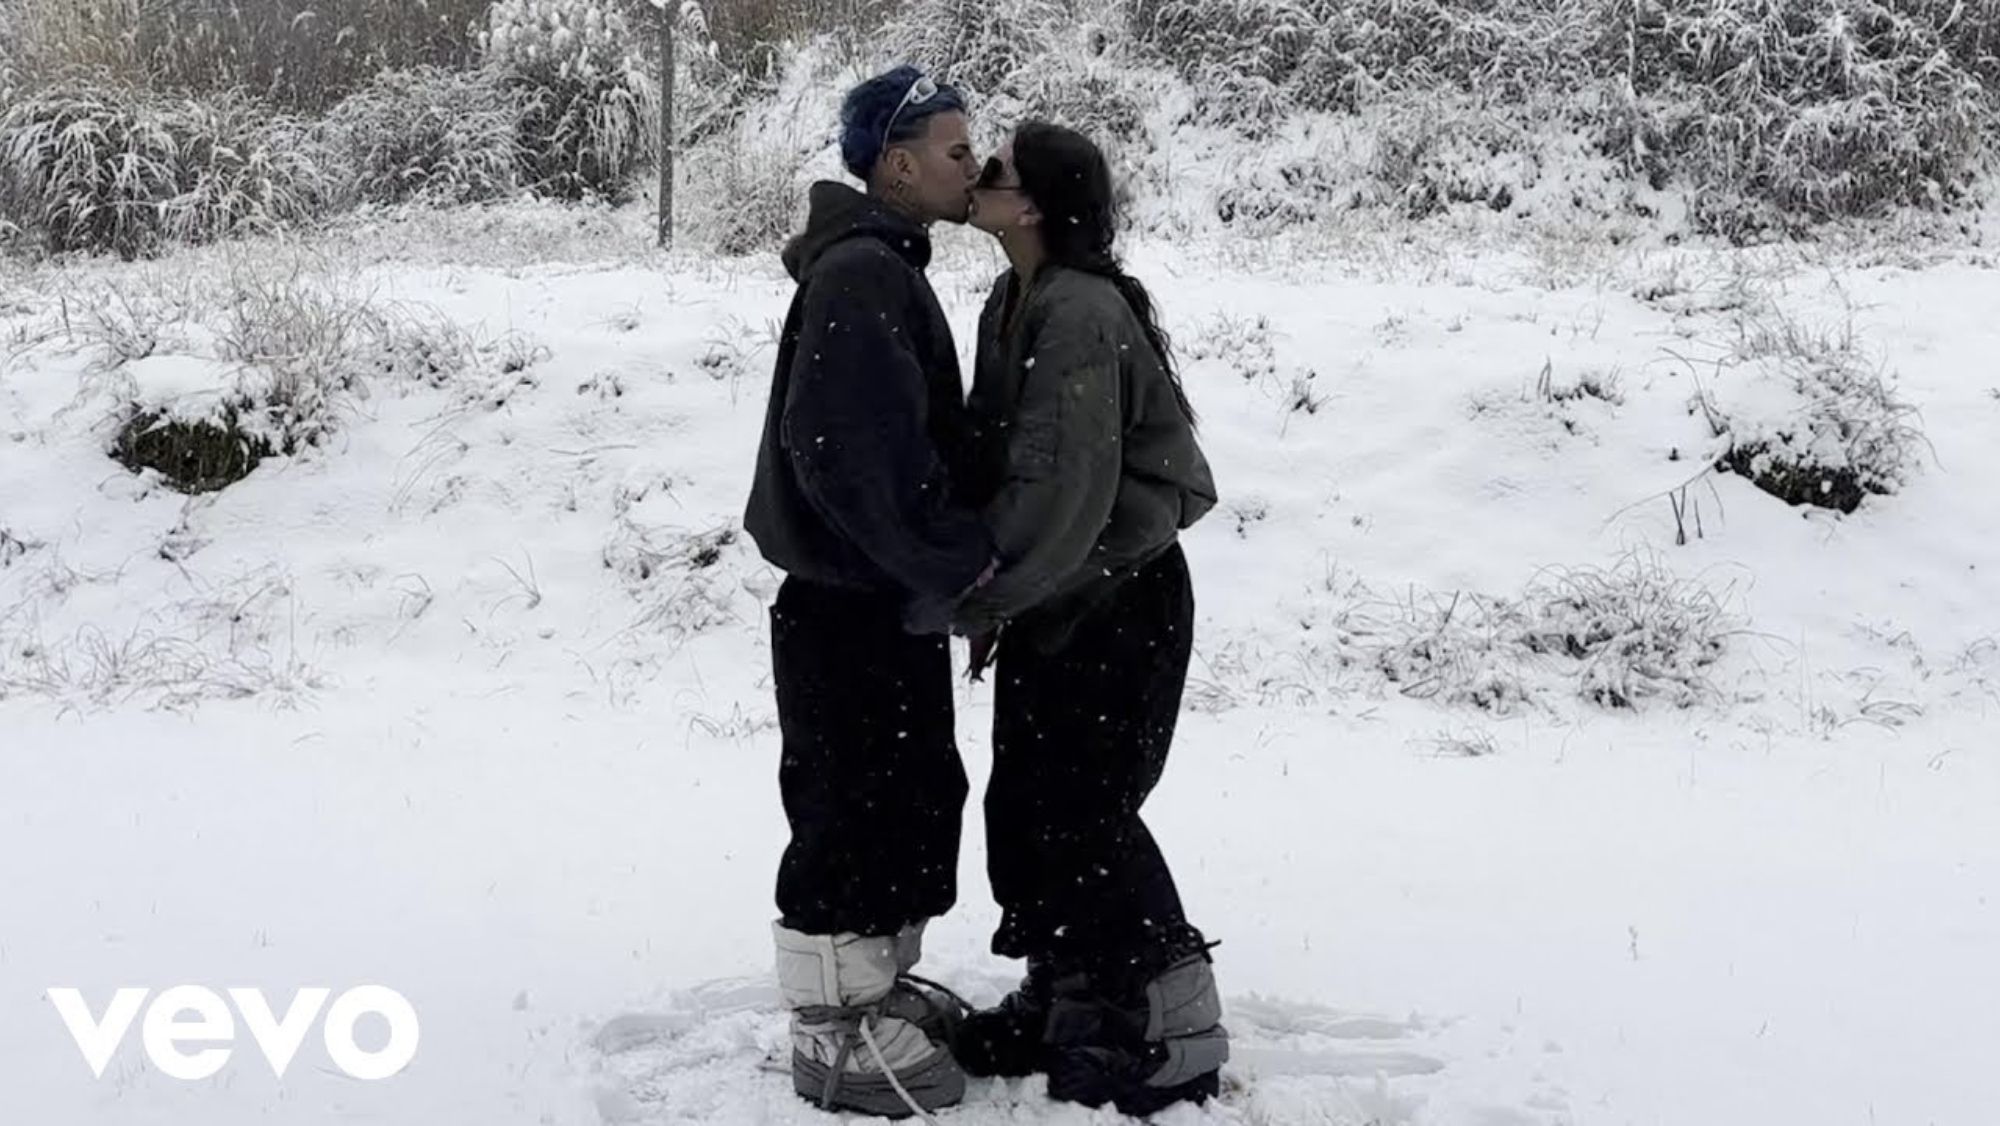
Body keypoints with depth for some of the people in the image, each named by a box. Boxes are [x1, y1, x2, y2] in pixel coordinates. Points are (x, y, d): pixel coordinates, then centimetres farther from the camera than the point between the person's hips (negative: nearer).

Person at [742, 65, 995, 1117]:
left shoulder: (886, 268, 14)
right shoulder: (858, 276, -19)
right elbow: (862, 454, -27)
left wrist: (954, 550, 10)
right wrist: (964, 557, -19)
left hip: (894, 598, 10)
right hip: (849, 607, -10)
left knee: (916, 799, 19)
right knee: (851, 818, 0)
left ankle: (879, 988, 34)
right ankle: (835, 1039, 12)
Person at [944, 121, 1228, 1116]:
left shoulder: (1081, 314, -23)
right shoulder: (1011, 303, 7)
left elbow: (1062, 492, -26)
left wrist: (969, 598, -17)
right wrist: (985, 592, 6)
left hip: (1120, 600, -9)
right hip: (1050, 600, 9)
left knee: (1079, 816, -3)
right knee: (1025, 808, 13)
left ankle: (1171, 1034, 12)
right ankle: (1065, 1001, 29)